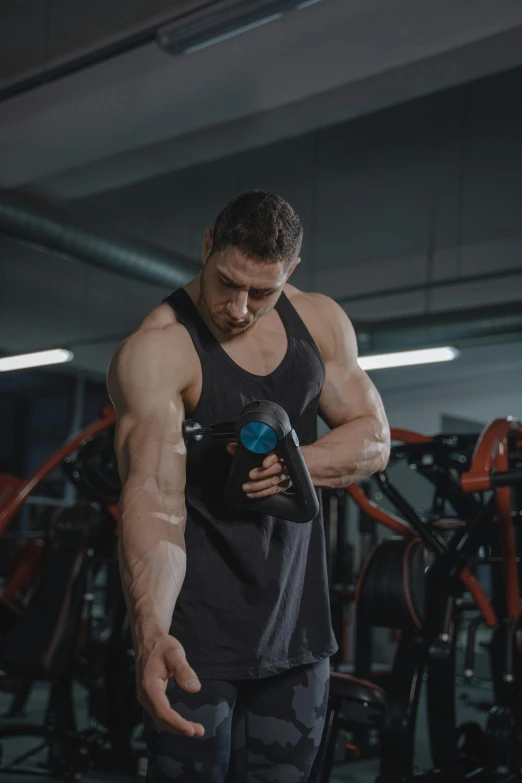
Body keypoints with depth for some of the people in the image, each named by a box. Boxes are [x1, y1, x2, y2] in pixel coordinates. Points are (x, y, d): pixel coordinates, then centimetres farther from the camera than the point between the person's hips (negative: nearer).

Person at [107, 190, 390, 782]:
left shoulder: (321, 322, 2)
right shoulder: (154, 350, -17)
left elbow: (374, 439, 6)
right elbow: (153, 495, -28)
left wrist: (297, 464, -16)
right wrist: (150, 633, -42)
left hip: (296, 617, 5)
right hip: (196, 625, -5)